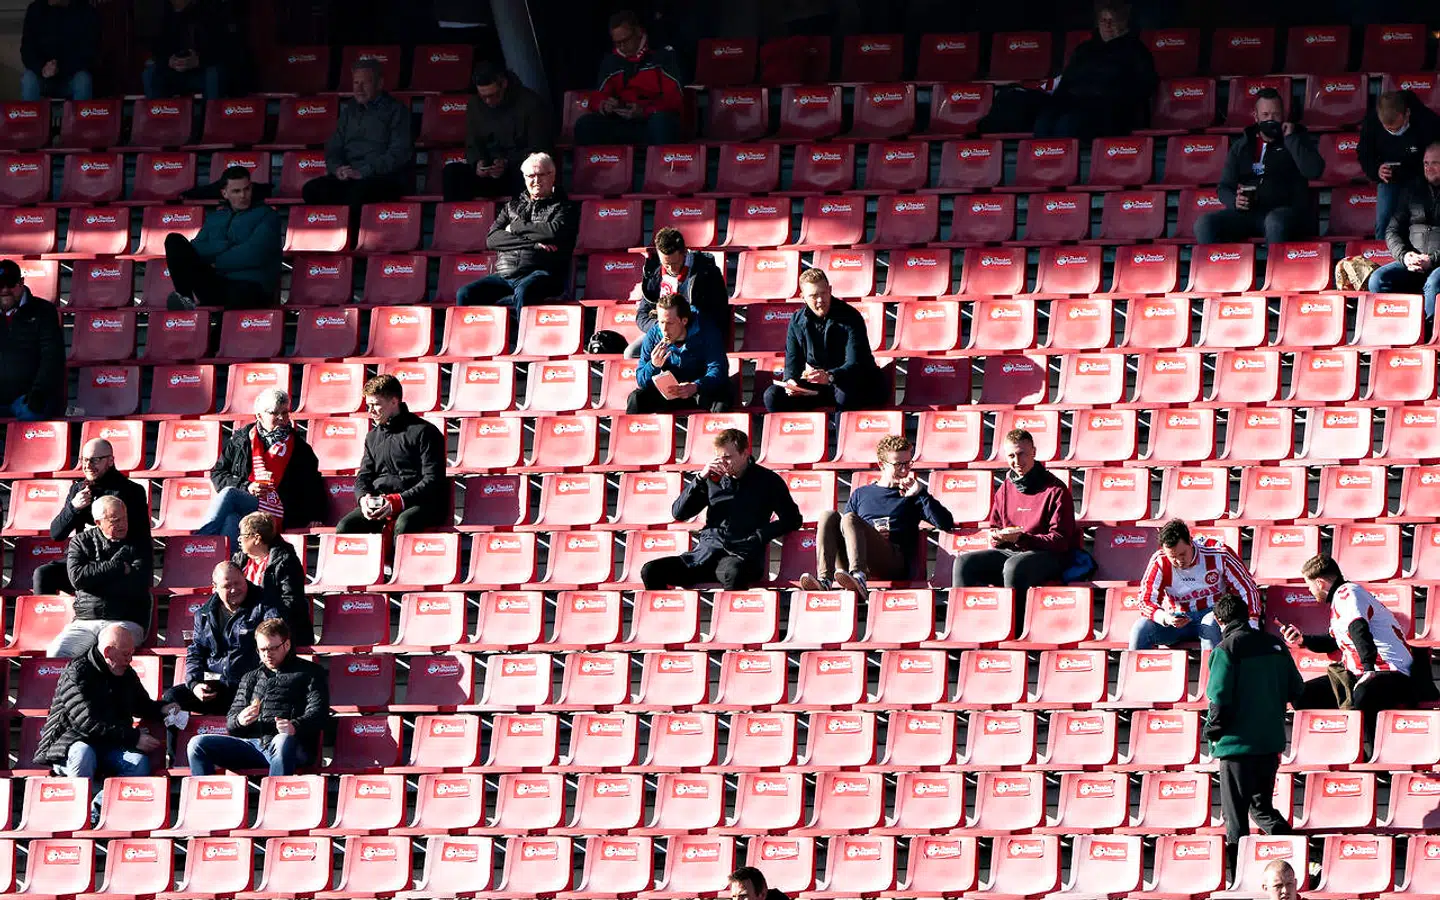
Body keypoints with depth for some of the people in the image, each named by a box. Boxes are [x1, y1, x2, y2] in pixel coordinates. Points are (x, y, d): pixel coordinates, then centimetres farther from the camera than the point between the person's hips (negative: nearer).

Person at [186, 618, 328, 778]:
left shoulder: (310, 673, 14)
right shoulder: (251, 678, 28)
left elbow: (318, 713, -1)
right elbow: (231, 722, 22)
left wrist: (295, 726, -23)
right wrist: (240, 720, -5)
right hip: (253, 743, 5)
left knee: (283, 742, -42)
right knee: (198, 745, -13)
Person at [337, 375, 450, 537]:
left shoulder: (423, 432, 0)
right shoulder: (373, 436, 20)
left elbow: (433, 481, -7)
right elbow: (364, 475, 22)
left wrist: (397, 502, -20)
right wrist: (363, 497, -5)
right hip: (379, 503, 5)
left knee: (403, 525, -40)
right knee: (345, 527, -23)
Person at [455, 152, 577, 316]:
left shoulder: (564, 208, 12)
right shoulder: (512, 207, 24)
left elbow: (555, 231, -10)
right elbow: (492, 239, 8)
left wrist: (515, 227, 1)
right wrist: (532, 243, -6)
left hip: (539, 274, -5)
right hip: (505, 275, 5)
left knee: (523, 292, -39)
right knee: (465, 294, -18)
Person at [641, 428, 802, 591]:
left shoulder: (767, 481, 7)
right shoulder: (713, 479, 15)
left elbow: (793, 519, 7)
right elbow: (678, 513, 12)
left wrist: (758, 537, -7)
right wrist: (701, 478, 0)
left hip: (742, 555, -4)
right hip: (706, 551, 4)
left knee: (732, 573, -43)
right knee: (650, 571, -18)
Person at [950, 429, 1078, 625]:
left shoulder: (1056, 490, -5)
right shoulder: (1006, 488, 15)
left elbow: (1060, 541, -11)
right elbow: (994, 527, 25)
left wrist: (1021, 537, -24)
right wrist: (996, 537, -2)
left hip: (1048, 556, -6)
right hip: (1009, 551, 6)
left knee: (1014, 566, -39)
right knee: (964, 563, -16)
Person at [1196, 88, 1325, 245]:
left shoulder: (1296, 138, 10)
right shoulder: (1241, 145, 18)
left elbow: (1314, 171, -8)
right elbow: (1224, 187, 17)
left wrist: (1290, 138, -8)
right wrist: (1234, 201, -7)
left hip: (1287, 210, -4)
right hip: (1247, 213, 4)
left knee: (1275, 222, -41)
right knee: (1205, 223, -22)